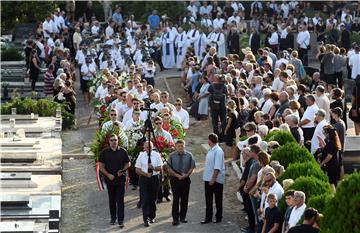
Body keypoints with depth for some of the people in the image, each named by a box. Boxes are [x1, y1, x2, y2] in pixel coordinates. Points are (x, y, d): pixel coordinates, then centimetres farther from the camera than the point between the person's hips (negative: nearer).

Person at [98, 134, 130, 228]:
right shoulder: (104, 152, 2)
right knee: (111, 200, 10)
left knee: (120, 200, -5)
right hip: (110, 179, 1)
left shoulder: (123, 151, 2)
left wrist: (122, 171, -9)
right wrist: (108, 175, -10)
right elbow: (101, 166, 3)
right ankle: (113, 218, 22)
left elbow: (128, 164, 9)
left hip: (121, 179, -1)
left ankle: (120, 220, -5)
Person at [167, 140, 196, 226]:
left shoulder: (189, 155, 0)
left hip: (185, 179, 1)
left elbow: (192, 167, 3)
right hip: (175, 179, -1)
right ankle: (175, 218, 0)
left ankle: (183, 217, 18)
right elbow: (169, 168, 1)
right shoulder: (172, 156, -1)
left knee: (184, 199, 7)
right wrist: (177, 175, -10)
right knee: (176, 199, -4)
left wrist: (186, 175, -11)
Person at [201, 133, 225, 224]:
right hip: (208, 179, 9)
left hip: (216, 180, -8)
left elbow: (217, 168, -22)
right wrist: (205, 177, 14)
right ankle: (208, 217, 19)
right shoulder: (211, 150, 9)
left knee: (218, 199, 6)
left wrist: (213, 179, -23)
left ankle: (218, 217, 18)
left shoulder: (218, 151, -18)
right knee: (208, 199, 12)